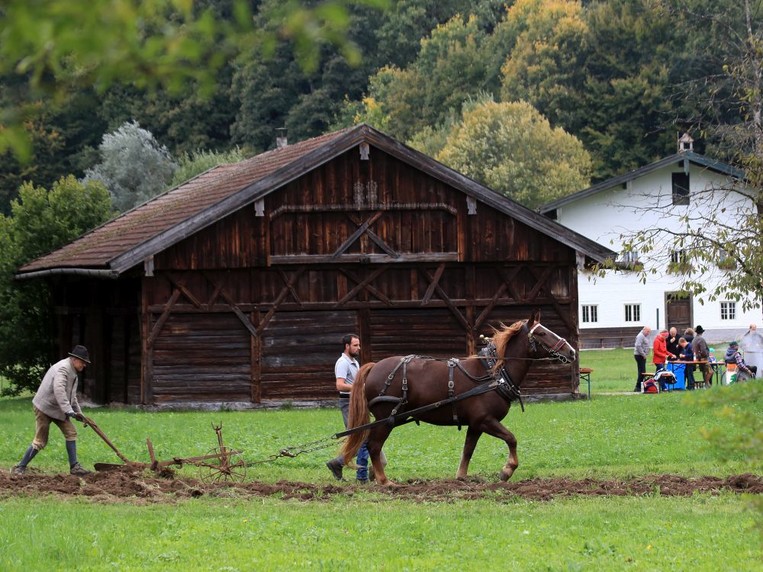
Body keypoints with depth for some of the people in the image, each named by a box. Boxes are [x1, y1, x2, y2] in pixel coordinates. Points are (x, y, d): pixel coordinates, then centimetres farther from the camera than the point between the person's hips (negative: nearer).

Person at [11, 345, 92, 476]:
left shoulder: (73, 372, 13)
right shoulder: (62, 368, -21)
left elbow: (72, 396, 23)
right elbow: (59, 391, -34)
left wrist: (79, 413, 18)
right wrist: (69, 411, -39)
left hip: (58, 409, 10)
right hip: (44, 407, -10)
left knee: (71, 432, 1)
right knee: (40, 441, -7)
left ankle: (74, 467, 3)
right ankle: (20, 467, 3)